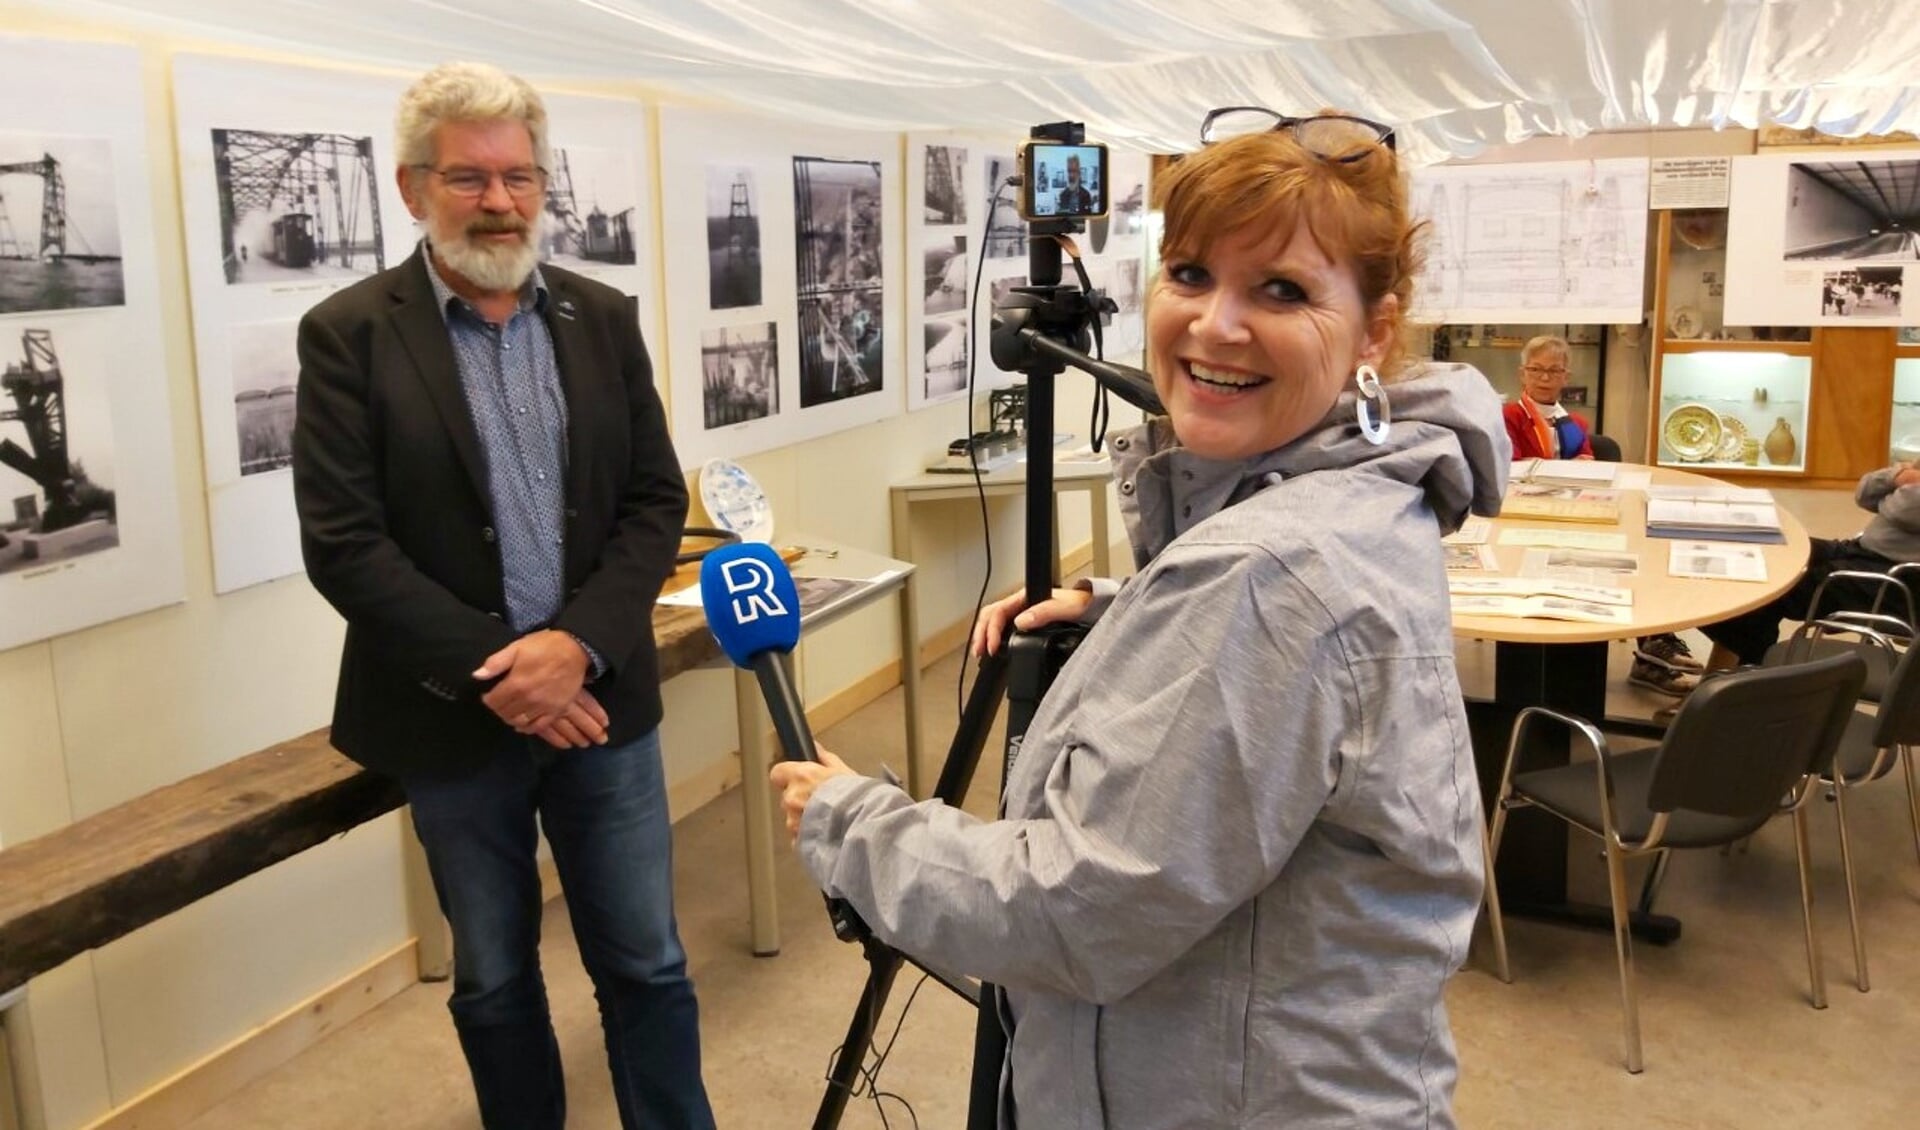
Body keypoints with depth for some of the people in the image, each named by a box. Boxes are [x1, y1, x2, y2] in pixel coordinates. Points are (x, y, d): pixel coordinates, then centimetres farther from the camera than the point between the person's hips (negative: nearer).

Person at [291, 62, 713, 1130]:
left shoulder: (604, 319, 4)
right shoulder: (349, 333, -5)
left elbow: (657, 502, 1)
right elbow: (343, 543, -10)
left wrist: (578, 644, -14)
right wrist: (490, 672, -16)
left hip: (599, 697, 2)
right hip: (454, 716, -2)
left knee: (648, 964, 10)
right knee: (494, 980, 15)